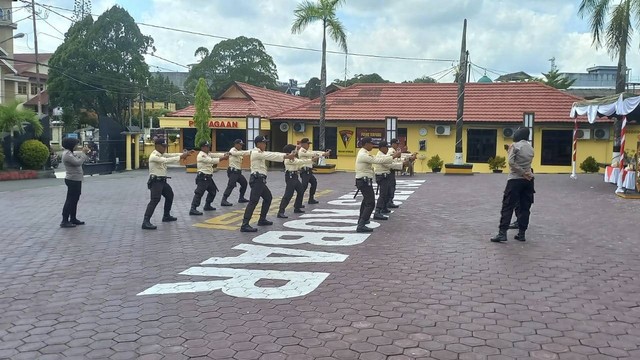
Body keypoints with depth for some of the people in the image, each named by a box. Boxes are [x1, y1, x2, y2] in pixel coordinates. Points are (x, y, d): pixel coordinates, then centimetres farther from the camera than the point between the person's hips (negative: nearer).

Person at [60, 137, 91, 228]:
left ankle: (73, 219, 25)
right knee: (70, 200, -8)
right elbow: (78, 162, -25)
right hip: (72, 180, -11)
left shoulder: (70, 153, 15)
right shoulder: (67, 154, -17)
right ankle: (64, 221, -6)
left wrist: (84, 152, 4)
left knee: (75, 200, 16)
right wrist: (84, 153, -14)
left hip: (76, 180, 11)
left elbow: (79, 160, 18)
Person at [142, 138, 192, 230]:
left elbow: (171, 155, 4)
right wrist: (180, 157, -29)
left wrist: (185, 153, -8)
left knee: (170, 195, 23)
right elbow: (166, 160, -29)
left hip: (162, 181, 10)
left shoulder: (162, 154, 12)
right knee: (155, 200, -21)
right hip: (155, 181, -10)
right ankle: (146, 222, -26)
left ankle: (166, 216, 39)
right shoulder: (154, 156, -17)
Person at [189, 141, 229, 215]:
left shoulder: (207, 154, 16)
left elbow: (215, 154, 8)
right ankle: (193, 209, -20)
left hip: (208, 177, 10)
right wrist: (222, 158, -25)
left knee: (212, 191, 21)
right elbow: (212, 160, -24)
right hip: (202, 177, -10)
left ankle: (207, 206, 33)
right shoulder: (201, 156, -15)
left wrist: (224, 155, -5)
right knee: (199, 193, -16)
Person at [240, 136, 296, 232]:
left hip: (260, 180, 11)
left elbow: (272, 155, 10)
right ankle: (244, 225, -23)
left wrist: (287, 155, -2)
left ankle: (262, 219, 31)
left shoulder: (261, 153, 18)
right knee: (253, 201, -17)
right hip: (257, 179, -11)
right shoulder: (256, 153, -13)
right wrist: (286, 157, -19)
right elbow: (271, 156, -19)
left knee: (268, 197, 22)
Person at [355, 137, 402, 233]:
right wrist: (393, 157, -20)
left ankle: (362, 220, 45)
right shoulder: (364, 155, -19)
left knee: (366, 200, 29)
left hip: (363, 181, 11)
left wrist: (392, 156, 2)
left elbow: (376, 159, 10)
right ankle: (361, 226, -20)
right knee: (370, 203, -14)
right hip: (364, 181, -11)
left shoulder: (363, 153, 13)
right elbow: (378, 160, -24)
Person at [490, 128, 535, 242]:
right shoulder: (531, 148, 11)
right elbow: (528, 163, 6)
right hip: (528, 180, 5)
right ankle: (521, 233, 10)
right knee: (525, 208, 8)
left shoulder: (515, 146, -6)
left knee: (507, 206, -3)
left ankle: (502, 233, -9)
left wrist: (523, 173, -11)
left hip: (515, 179, -5)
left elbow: (511, 162, -15)